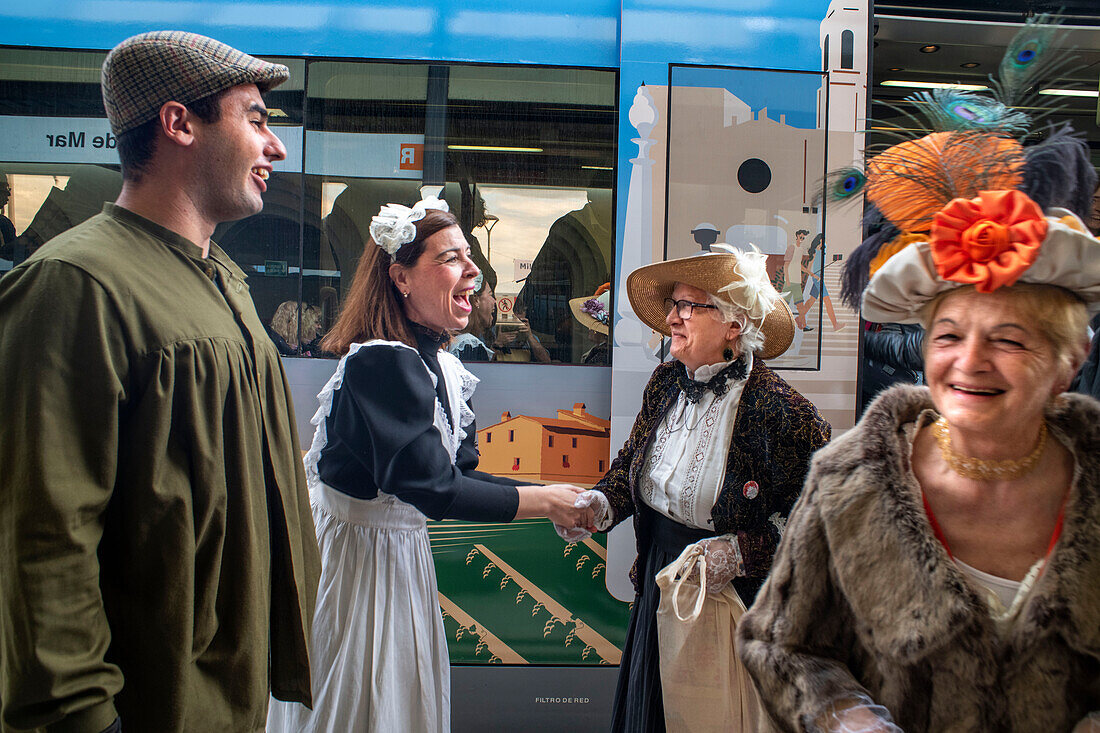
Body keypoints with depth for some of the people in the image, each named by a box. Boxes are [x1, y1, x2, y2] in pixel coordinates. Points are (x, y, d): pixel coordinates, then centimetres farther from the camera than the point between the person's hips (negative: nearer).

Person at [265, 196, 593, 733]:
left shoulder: (443, 366, 2)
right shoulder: (381, 363, -25)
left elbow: (461, 474, 5)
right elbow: (431, 486, -27)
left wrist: (561, 499, -2)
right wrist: (544, 499, -19)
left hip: (405, 556, 8)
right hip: (355, 561, -8)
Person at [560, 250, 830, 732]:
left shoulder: (778, 410, -22)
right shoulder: (666, 383, -2)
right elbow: (631, 461, 10)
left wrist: (742, 552, -23)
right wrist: (601, 503, -7)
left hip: (735, 597, -5)